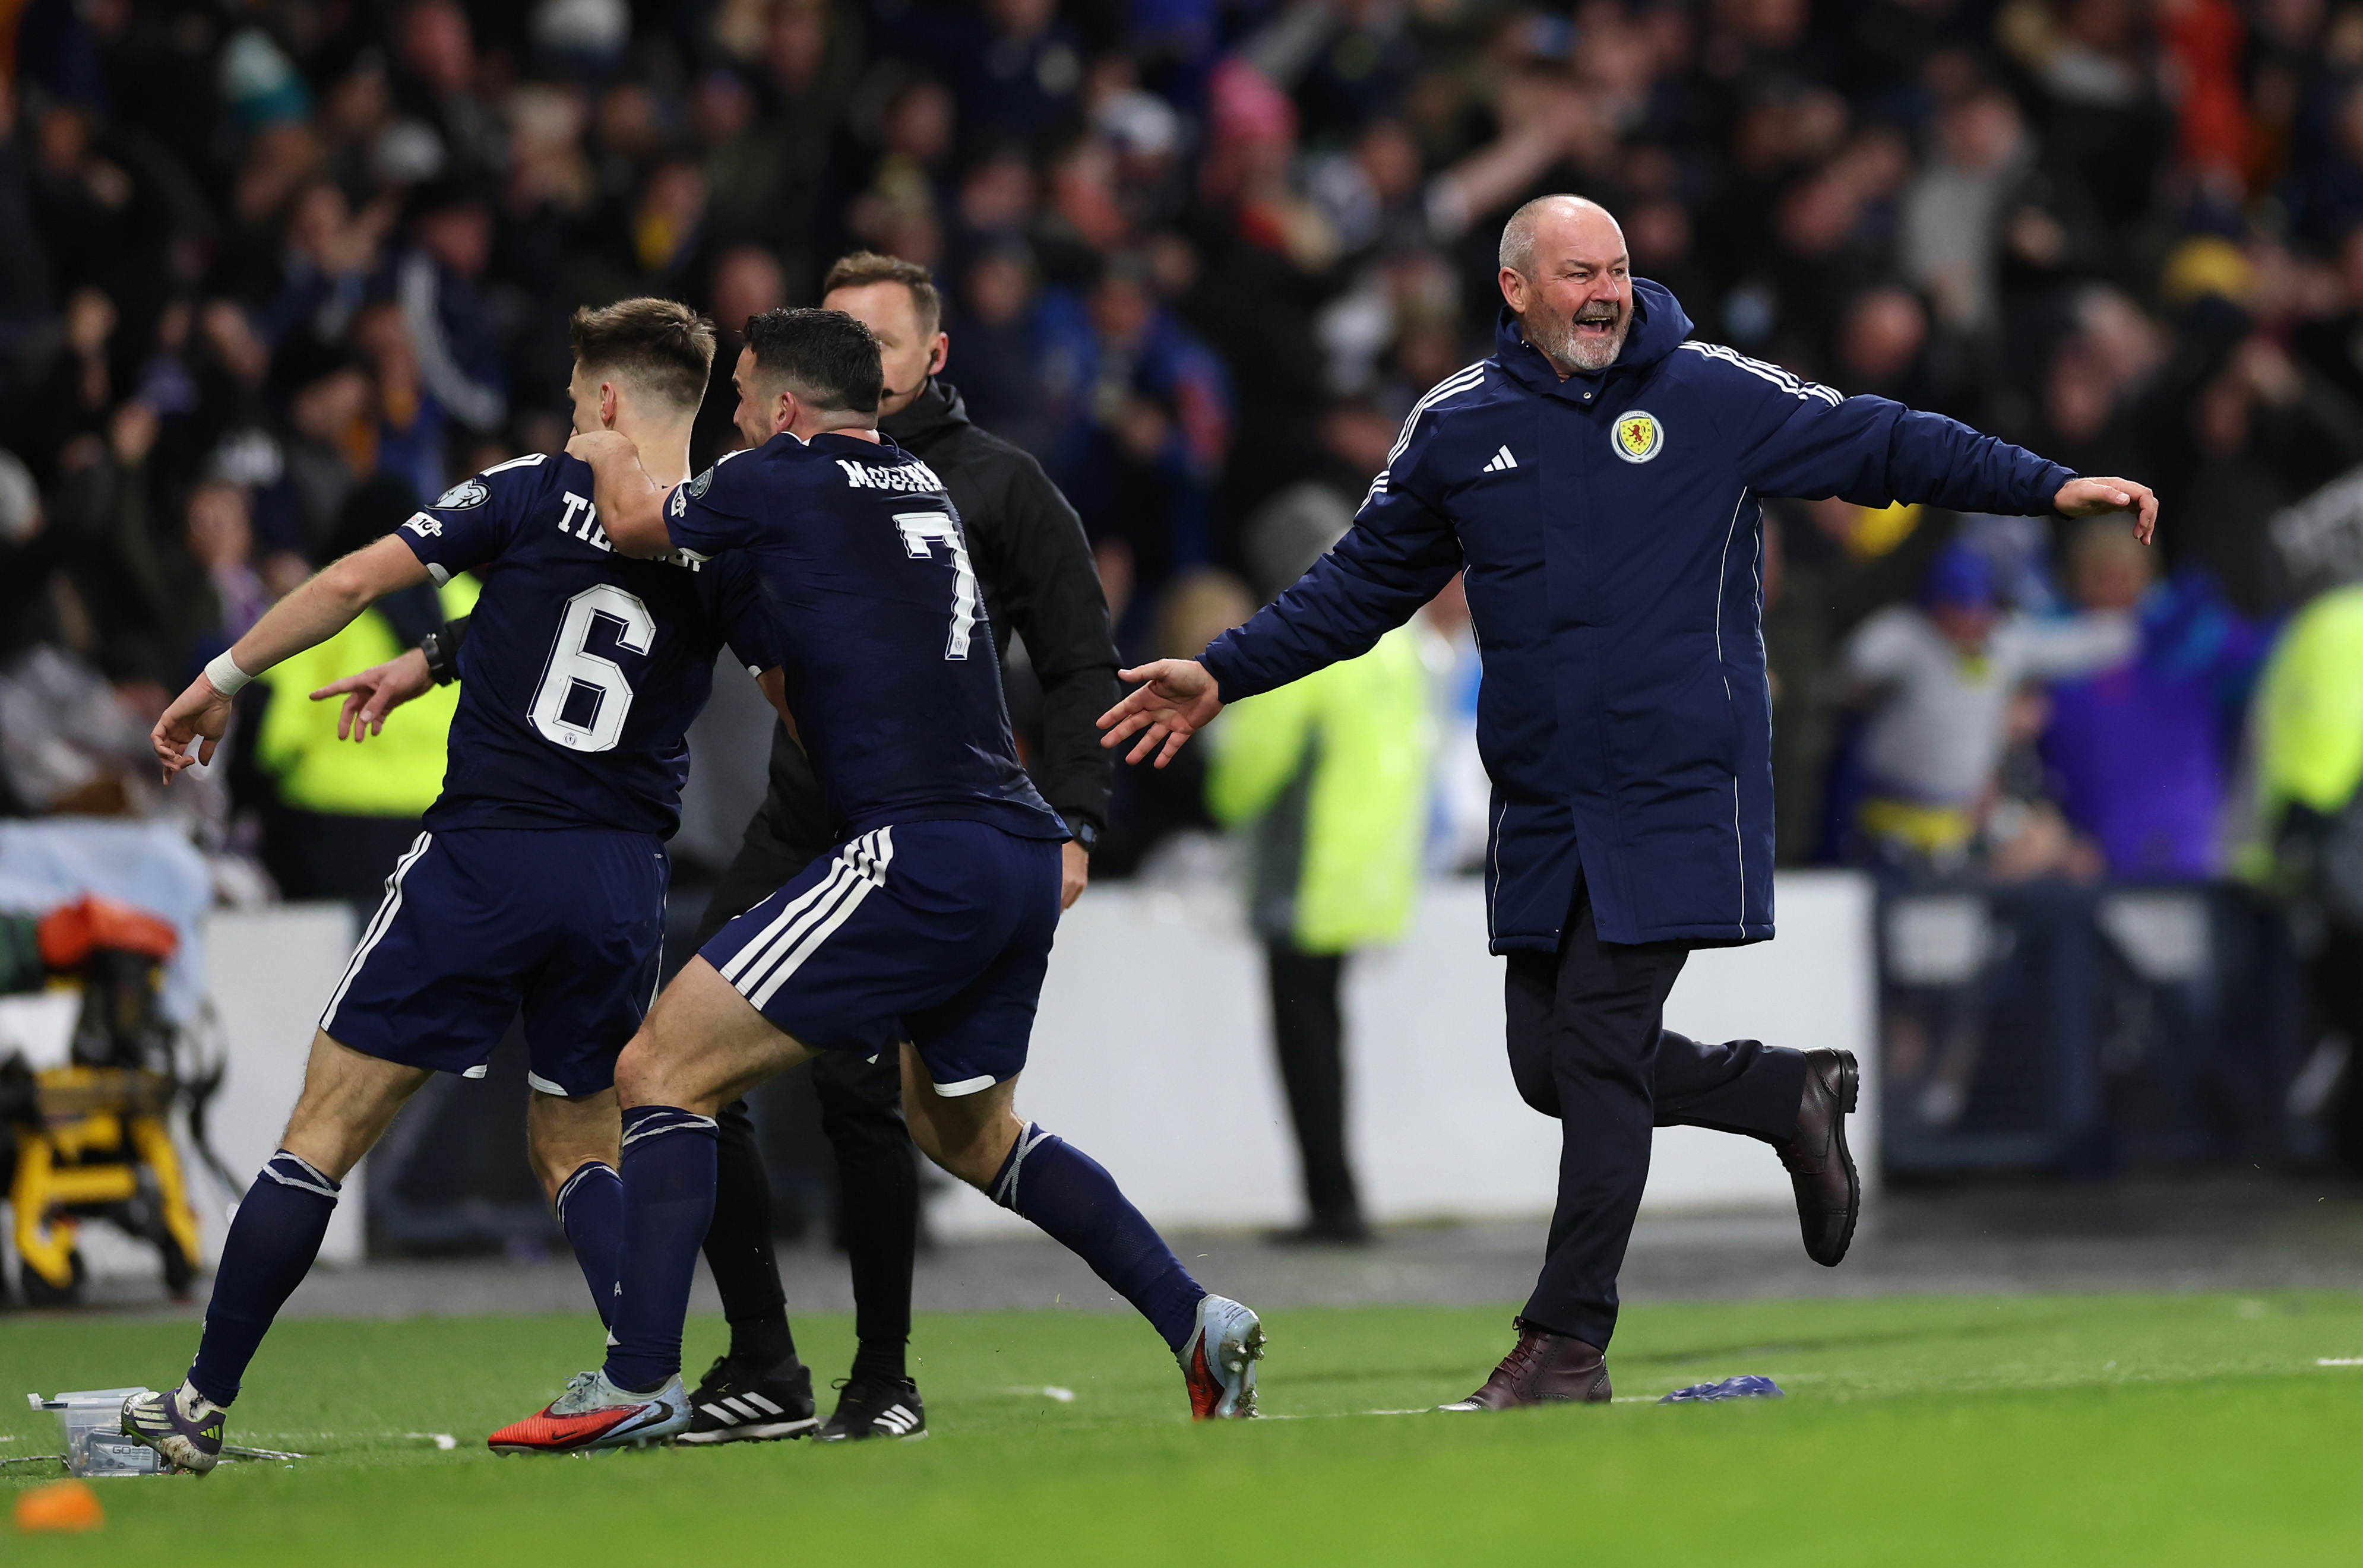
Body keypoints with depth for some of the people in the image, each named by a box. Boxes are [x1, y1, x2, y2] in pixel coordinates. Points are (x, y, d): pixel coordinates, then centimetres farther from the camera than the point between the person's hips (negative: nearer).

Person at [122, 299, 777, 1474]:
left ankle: (203, 1403, 4)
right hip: (622, 881, 3)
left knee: (325, 1133, 3)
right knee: (577, 1150, 19)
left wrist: (222, 681, 5)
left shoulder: (535, 494, -3)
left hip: (484, 858, -3)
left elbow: (352, 582, -5)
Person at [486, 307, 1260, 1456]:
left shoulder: (785, 478, -3)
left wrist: (601, 451, 38)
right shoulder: (922, 486, 20)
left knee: (661, 1070, -5)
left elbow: (636, 522, 17)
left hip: (919, 854, -8)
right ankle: (1197, 1324, 21)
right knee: (965, 1132, 28)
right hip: (1022, 852, 8)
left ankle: (640, 1382, -12)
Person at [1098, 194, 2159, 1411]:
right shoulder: (1456, 429, 6)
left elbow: (1881, 445, 1)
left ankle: (1567, 1343, -4)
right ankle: (1793, 1095, 27)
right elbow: (1361, 583, 17)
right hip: (1540, 806, 5)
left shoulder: (1713, 397, -3)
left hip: (1677, 795, -4)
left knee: (1601, 1052, -10)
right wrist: (1222, 675, 14)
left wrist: (2048, 487, -6)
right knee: (1551, 1064, 4)